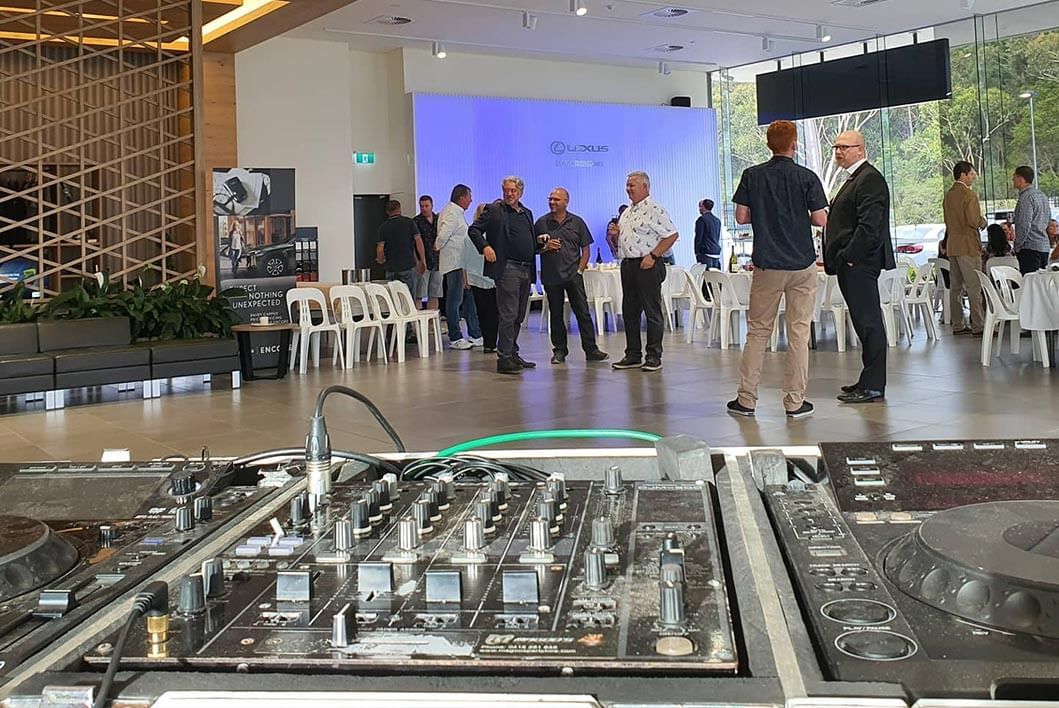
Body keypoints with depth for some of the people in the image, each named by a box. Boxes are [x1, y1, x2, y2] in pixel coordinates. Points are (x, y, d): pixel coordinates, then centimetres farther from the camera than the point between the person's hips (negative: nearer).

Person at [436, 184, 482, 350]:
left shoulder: (457, 212, 18)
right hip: (454, 263, -10)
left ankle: (475, 336, 18)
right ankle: (455, 339, 2)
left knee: (469, 297, 12)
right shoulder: (452, 213, -14)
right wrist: (440, 248, -4)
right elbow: (442, 236, -21)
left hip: (461, 263, 10)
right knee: (455, 299, -4)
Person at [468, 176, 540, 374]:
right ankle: (504, 359, -9)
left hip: (526, 270, 7)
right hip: (507, 268, -7)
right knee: (508, 315, -10)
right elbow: (474, 229, -4)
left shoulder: (527, 213, 20)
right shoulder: (494, 210, 0)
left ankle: (512, 354, 21)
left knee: (518, 316, 12)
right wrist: (485, 246, -18)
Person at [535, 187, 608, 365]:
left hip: (573, 275, 0)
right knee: (556, 314, 6)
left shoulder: (577, 222, 6)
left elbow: (586, 249, 8)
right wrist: (545, 247, -12)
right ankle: (559, 350, 14)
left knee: (583, 312, -3)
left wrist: (579, 270, -2)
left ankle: (591, 350, -1)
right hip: (551, 276, 0)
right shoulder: (541, 223, 5)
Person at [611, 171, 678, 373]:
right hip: (628, 265, 9)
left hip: (647, 265, -9)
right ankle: (633, 355, 18)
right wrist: (616, 233, 5)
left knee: (652, 311, -3)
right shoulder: (627, 212, 17)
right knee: (629, 311, 10)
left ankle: (654, 357, 2)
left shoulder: (655, 210, -9)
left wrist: (652, 256, -18)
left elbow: (672, 235, -15)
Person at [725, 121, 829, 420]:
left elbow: (741, 216, 0)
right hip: (802, 264, -2)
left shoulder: (752, 175, 0)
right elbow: (821, 220, -6)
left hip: (767, 264, 2)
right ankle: (795, 401, 7)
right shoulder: (807, 177, -5)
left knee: (758, 331, 10)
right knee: (799, 333, 4)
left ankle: (746, 399, 10)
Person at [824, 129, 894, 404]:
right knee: (866, 322, 13)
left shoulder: (870, 179, -11)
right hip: (851, 263, 10)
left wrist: (849, 257, -18)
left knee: (868, 323, -7)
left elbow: (869, 225, -20)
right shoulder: (855, 179, 22)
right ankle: (870, 380, 19)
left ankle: (873, 386, -4)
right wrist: (839, 259, 15)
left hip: (859, 264, -10)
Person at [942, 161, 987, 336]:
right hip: (967, 245, -8)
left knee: (955, 287, 8)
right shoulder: (969, 195, -13)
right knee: (974, 287, -6)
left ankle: (957, 325, 11)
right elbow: (974, 221, -21)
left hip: (952, 245, 8)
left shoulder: (948, 195, 12)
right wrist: (983, 222, -1)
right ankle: (978, 326, -7)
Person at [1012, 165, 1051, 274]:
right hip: (1044, 247, 10)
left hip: (1030, 248, -10)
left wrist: (1017, 247, -11)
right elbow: (1048, 219, 23)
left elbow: (1024, 226, -19)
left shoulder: (1026, 198, -14)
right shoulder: (1041, 195, 15)